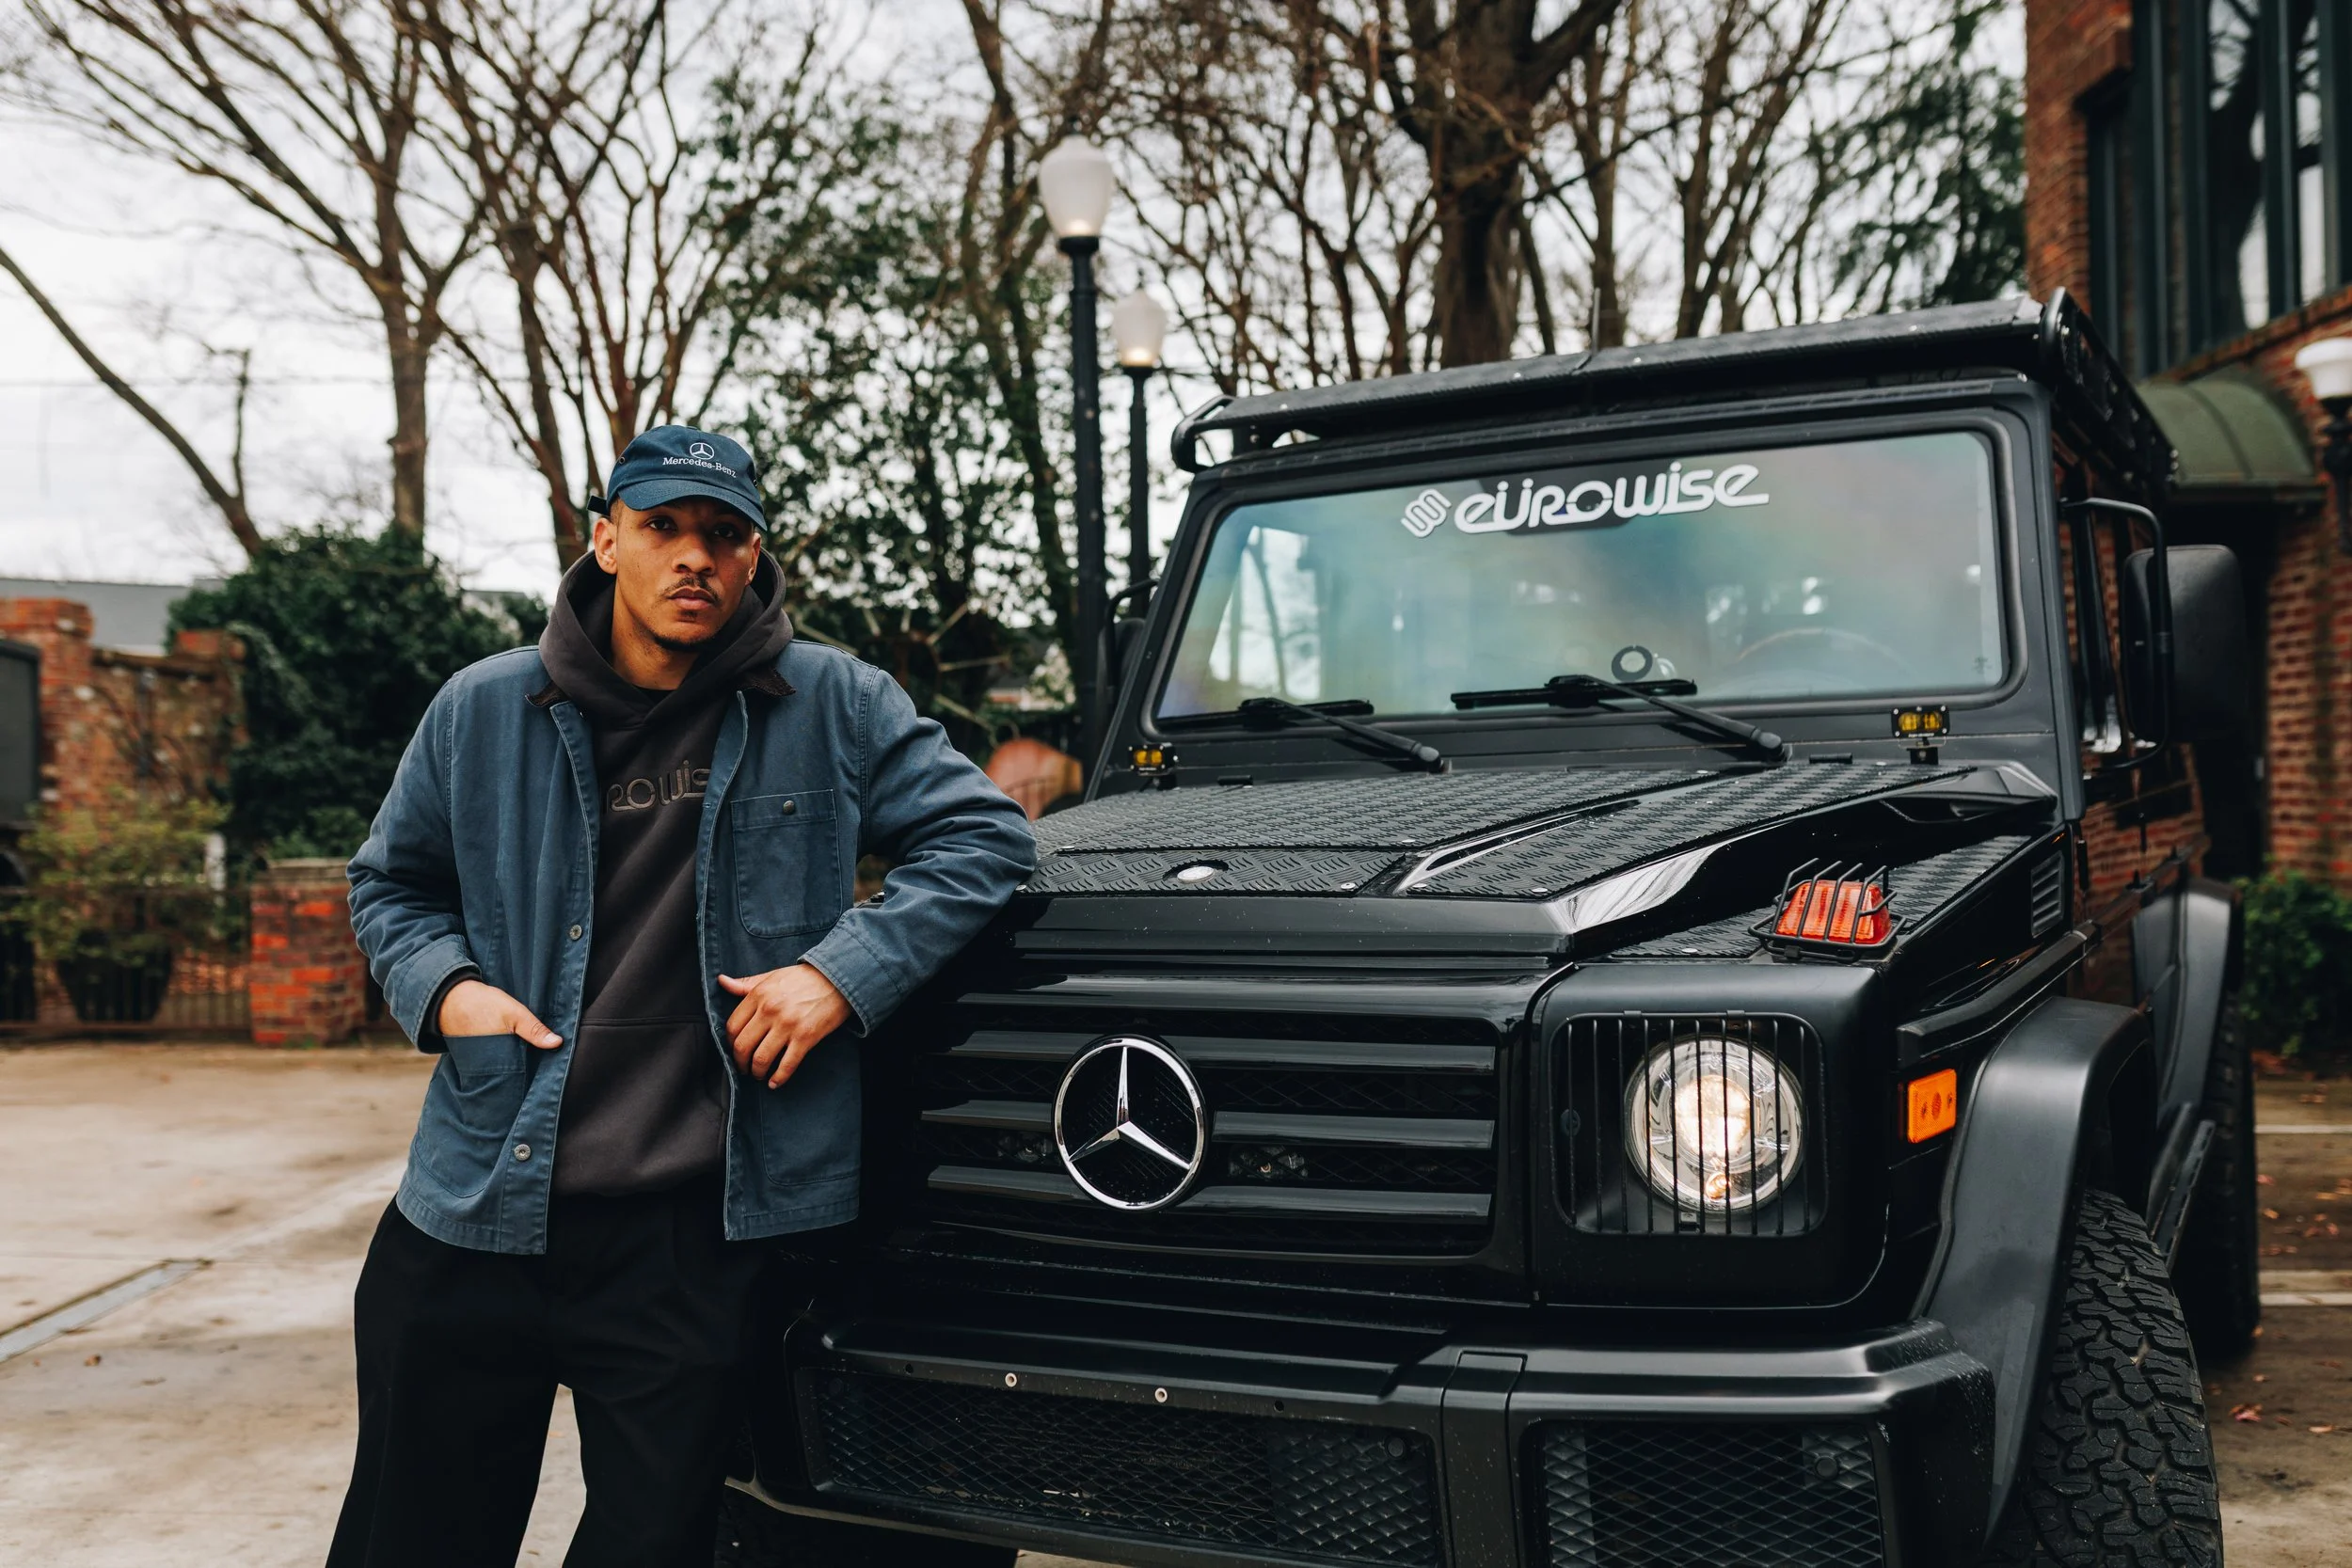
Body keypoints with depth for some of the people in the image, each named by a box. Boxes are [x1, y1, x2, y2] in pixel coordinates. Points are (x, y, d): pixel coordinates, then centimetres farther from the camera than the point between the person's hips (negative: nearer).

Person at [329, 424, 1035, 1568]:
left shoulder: (836, 707, -1)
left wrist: (842, 970, -14)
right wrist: (442, 988, -3)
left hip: (693, 1237, -2)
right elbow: (390, 884, 18)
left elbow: (982, 835, -2)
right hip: (472, 1223, 3)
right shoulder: (483, 712, 5)